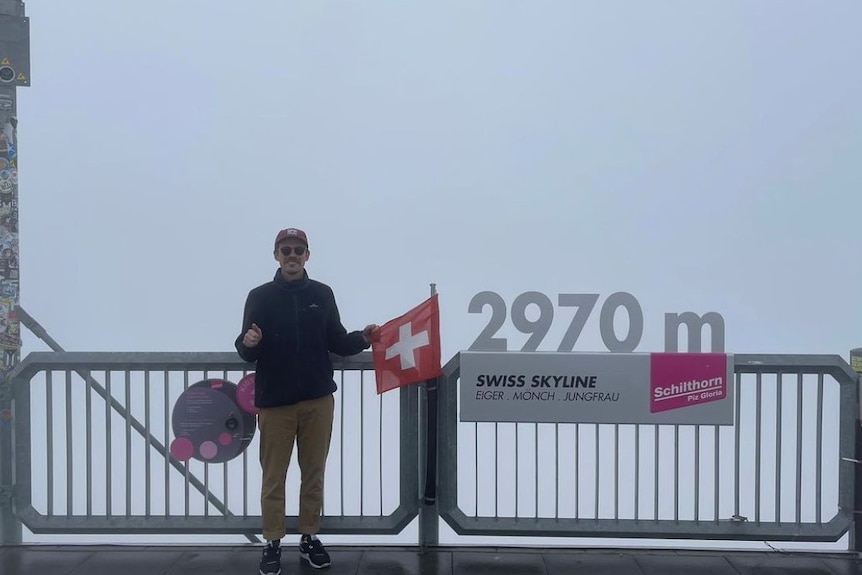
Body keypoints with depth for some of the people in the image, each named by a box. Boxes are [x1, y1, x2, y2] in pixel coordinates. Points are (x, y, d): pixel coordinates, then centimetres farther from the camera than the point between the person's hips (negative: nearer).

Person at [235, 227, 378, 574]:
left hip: (318, 400, 2)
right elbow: (247, 354, -2)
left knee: (314, 472, 11)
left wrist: (362, 339, -11)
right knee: (273, 476, 7)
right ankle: (273, 543, 20)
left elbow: (337, 342, 7)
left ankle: (309, 538, 26)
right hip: (274, 402, -2)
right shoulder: (260, 297, -1)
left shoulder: (322, 294, 4)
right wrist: (247, 344, -25)